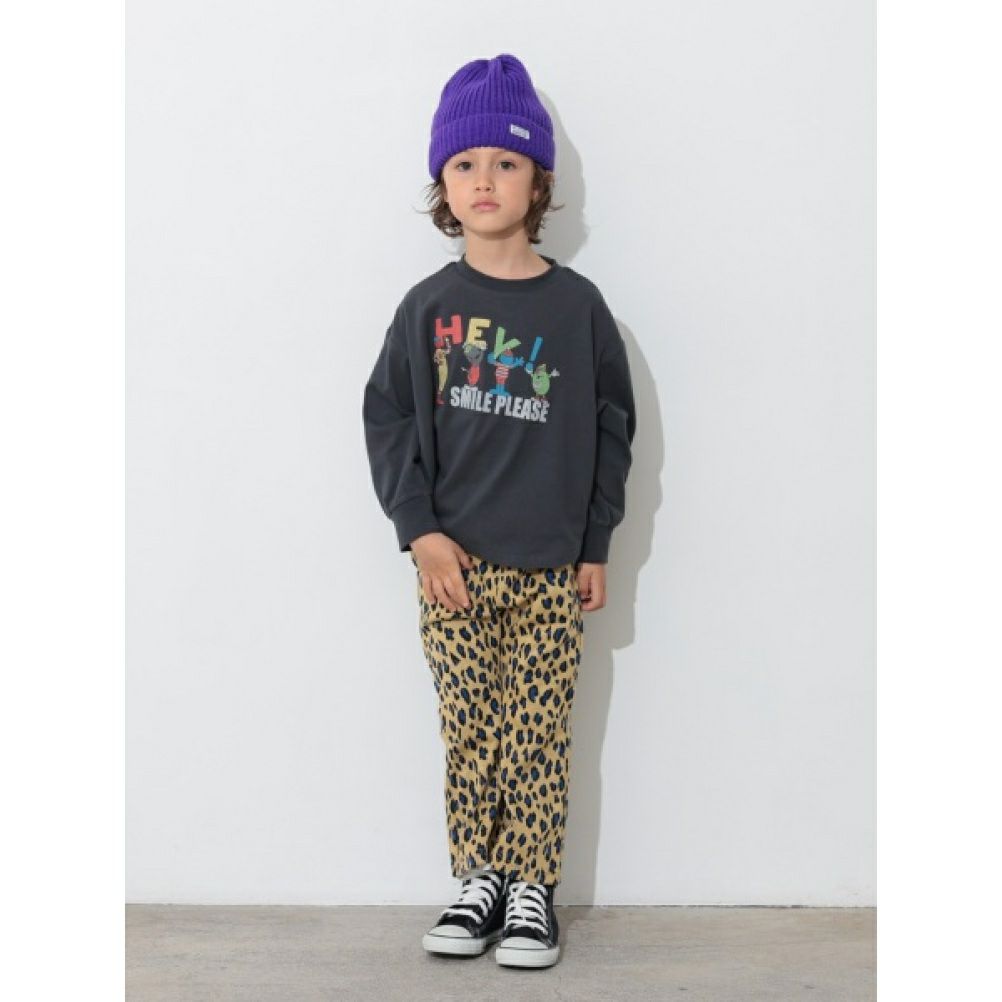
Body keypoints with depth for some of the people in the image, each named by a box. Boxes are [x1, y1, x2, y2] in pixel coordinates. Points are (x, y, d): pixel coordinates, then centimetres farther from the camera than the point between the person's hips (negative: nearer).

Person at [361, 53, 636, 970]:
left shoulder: (576, 304, 2)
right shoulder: (429, 306, 3)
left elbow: (613, 427, 6)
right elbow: (389, 418, 3)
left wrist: (596, 546, 4)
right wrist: (420, 530, -6)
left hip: (550, 567, -1)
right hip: (453, 562, 1)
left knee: (539, 738, 3)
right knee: (469, 733, 6)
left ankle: (533, 889, 16)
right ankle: (480, 879, 20)